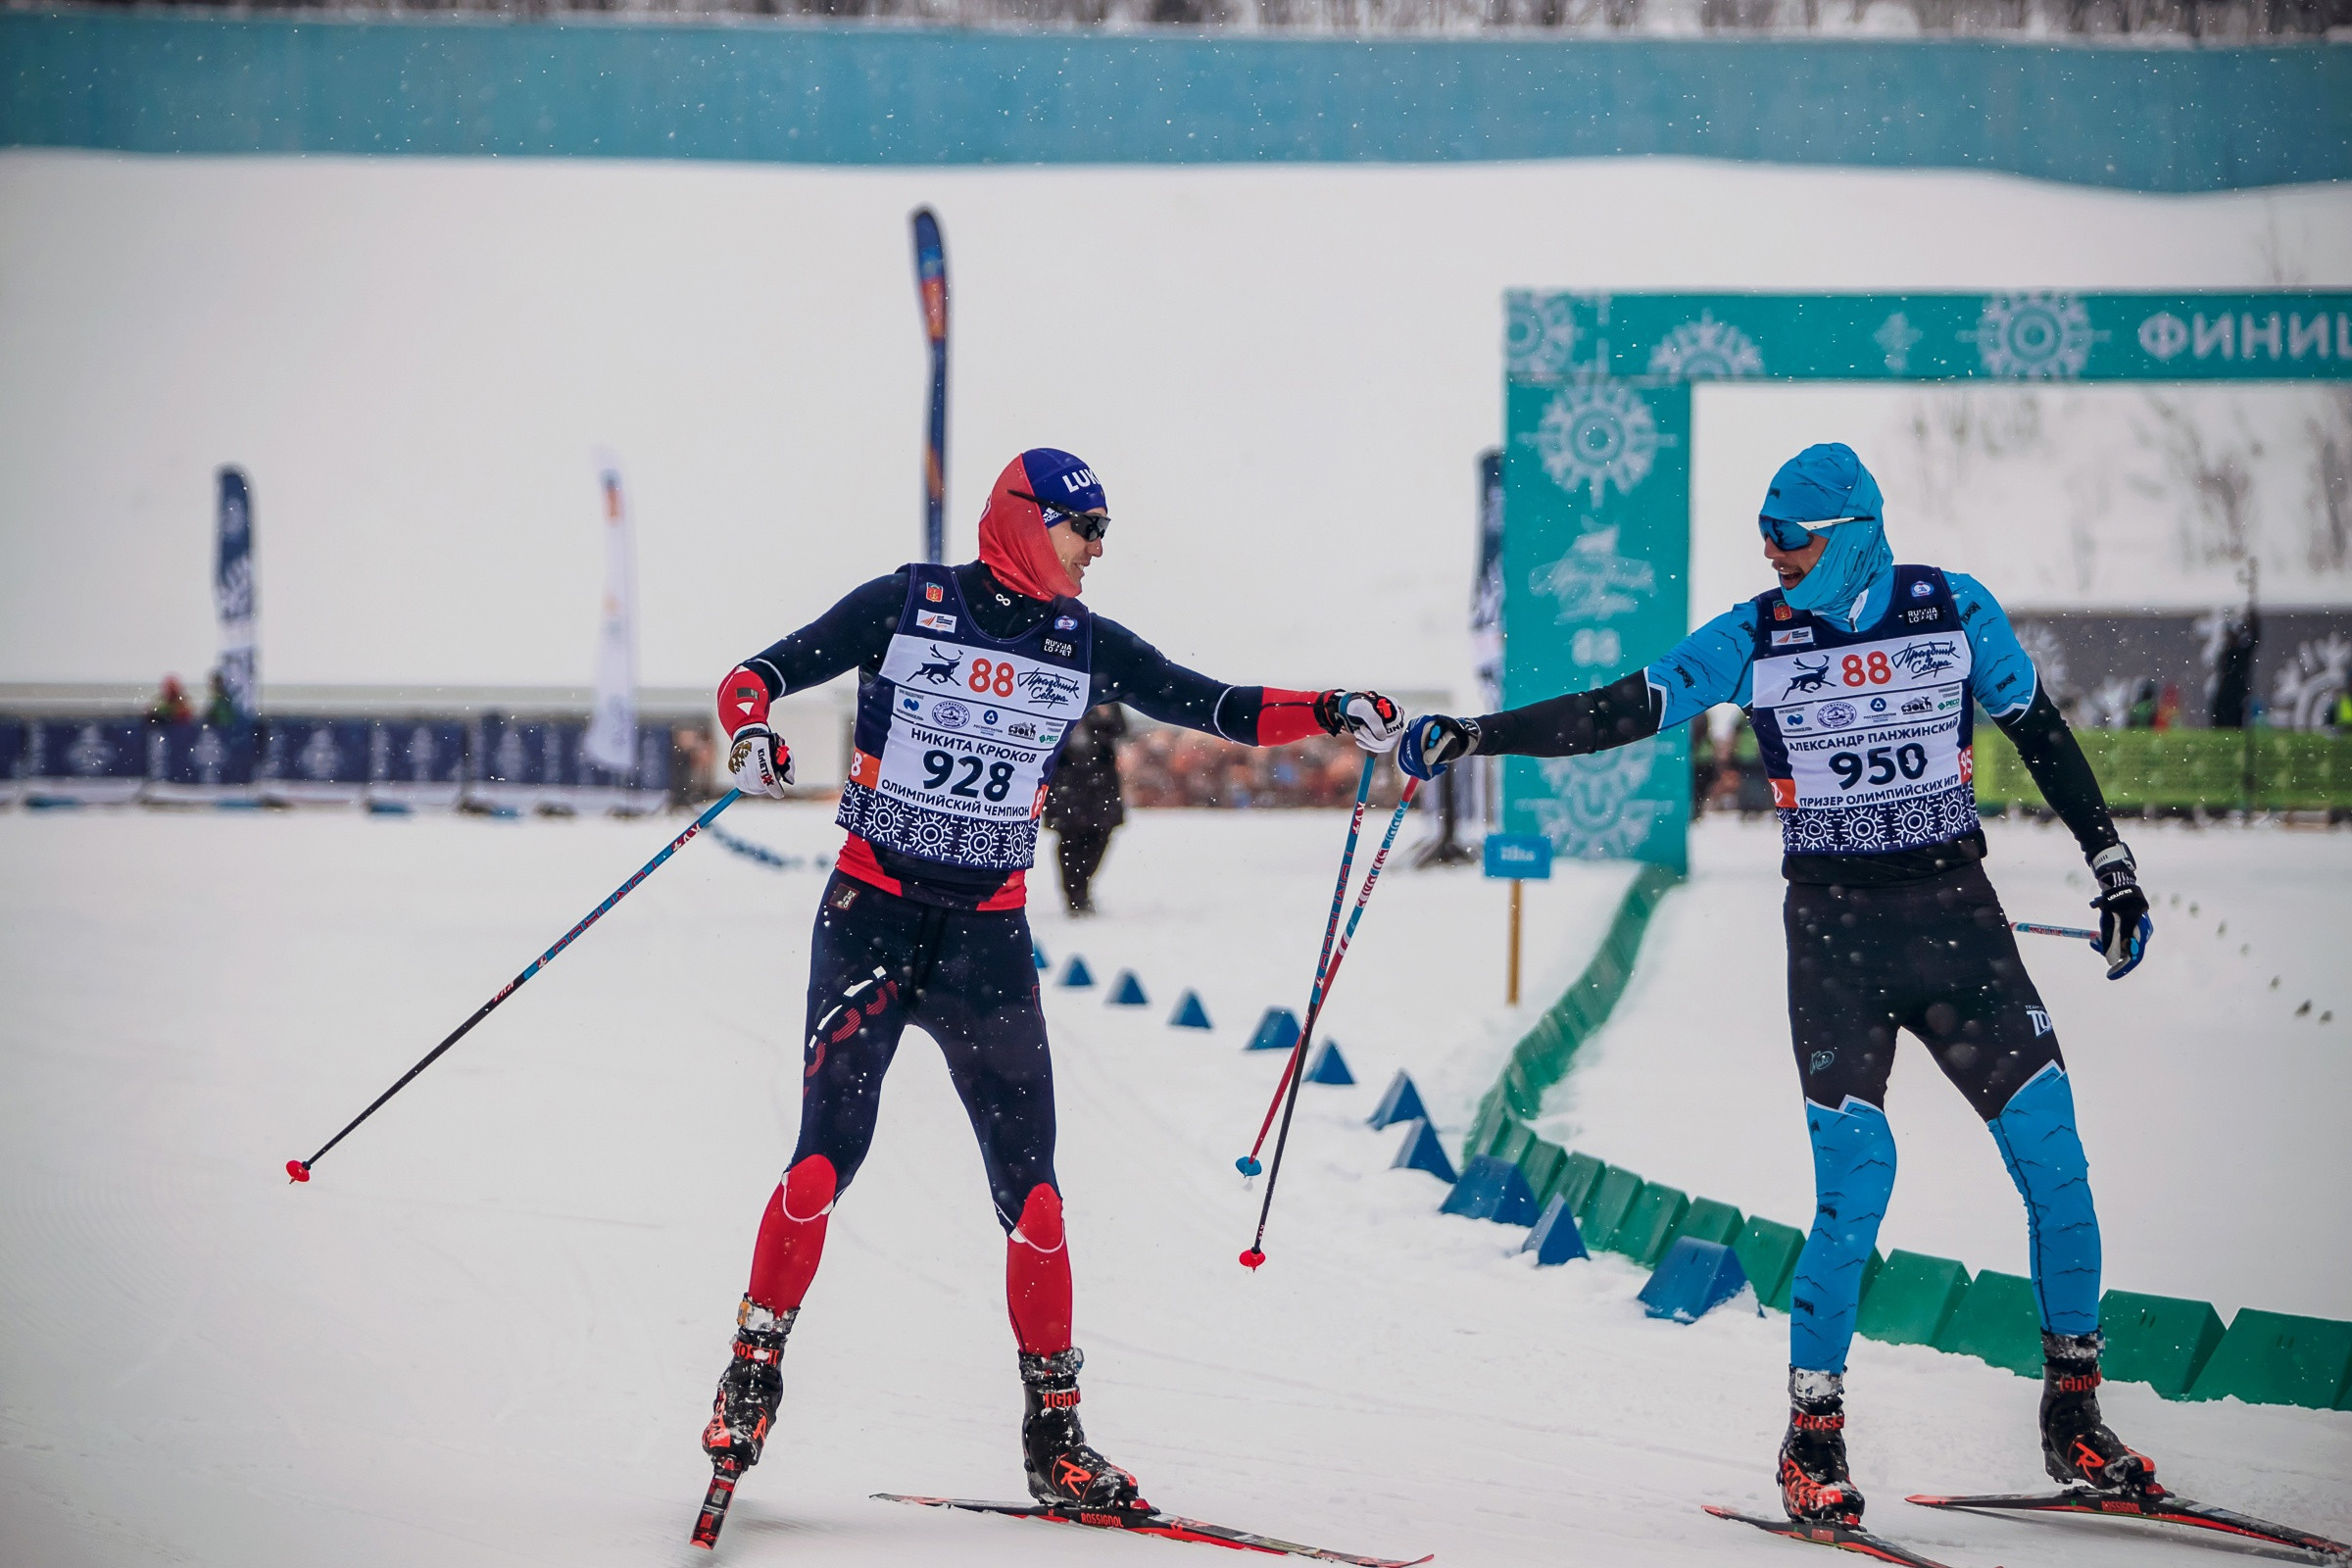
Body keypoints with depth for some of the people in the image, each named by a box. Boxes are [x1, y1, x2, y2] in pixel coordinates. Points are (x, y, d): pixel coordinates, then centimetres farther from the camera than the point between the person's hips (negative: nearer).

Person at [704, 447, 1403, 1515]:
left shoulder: (1083, 645, 8)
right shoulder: (904, 606, -3)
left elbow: (1211, 706, 11)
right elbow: (757, 675, -2)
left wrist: (1332, 713, -3)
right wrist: (752, 731, -24)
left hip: (988, 934, 3)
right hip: (873, 911, -3)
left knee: (1028, 1184, -2)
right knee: (827, 1156, -13)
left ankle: (1053, 1433, 4)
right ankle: (752, 1375, 4)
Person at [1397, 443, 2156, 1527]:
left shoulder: (1954, 612, 1)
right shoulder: (1753, 641, -2)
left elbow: (2041, 734, 12)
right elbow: (1617, 714, -4)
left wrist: (2113, 866, 13)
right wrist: (1475, 737, -14)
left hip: (1957, 912, 2)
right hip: (1835, 929, -2)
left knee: (2054, 1159, -5)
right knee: (1856, 1188, -13)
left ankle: (2072, 1415, 10)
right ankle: (1813, 1438, 1)